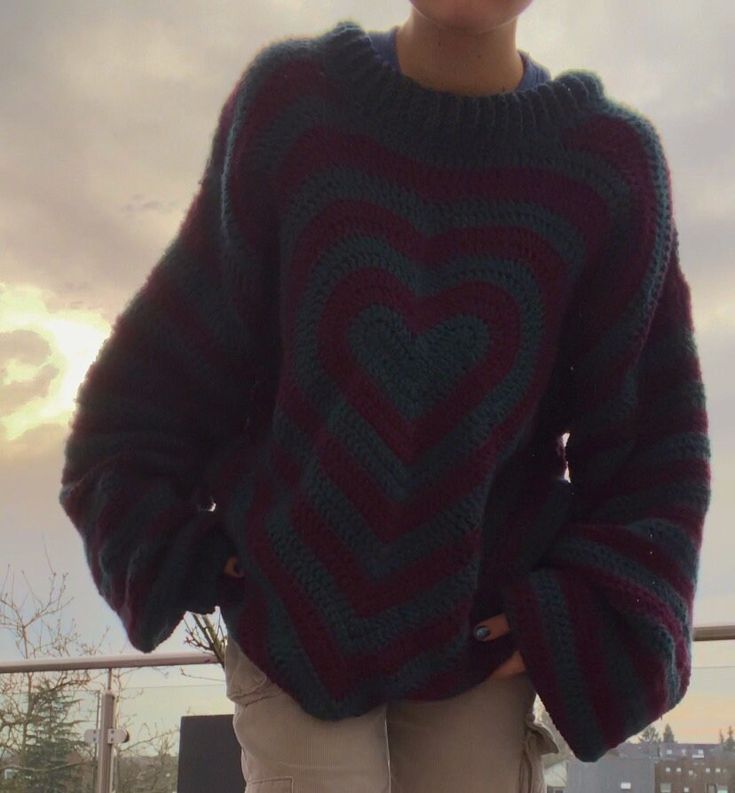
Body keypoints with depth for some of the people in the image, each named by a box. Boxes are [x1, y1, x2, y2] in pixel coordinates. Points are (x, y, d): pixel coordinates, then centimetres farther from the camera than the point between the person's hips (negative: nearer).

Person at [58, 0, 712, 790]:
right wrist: (165, 554, -6)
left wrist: (594, 618, -9)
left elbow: (649, 435, 1)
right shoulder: (291, 105, -6)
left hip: (481, 641, 1)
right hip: (296, 626, -1)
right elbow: (170, 363, 1)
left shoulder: (610, 165, -5)